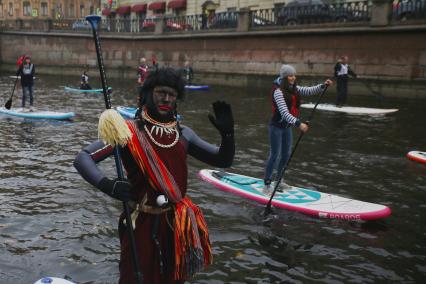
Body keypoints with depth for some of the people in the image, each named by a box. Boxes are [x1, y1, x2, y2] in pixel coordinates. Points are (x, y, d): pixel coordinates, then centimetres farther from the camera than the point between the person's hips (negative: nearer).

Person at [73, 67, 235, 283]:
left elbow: (223, 161, 7)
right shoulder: (130, 132, -12)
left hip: (177, 223, 5)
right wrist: (107, 185, -32)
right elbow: (83, 158, -14)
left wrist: (227, 133, -12)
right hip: (143, 223, -5)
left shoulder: (183, 134, 3)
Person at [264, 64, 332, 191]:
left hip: (287, 126, 8)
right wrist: (298, 123, -40)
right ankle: (267, 184, 6)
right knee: (275, 155, -4)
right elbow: (284, 112, -31)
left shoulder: (294, 89, 3)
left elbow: (309, 91, 0)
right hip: (277, 126, -8)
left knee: (286, 154, 16)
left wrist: (323, 85, -16)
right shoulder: (278, 91, -22)